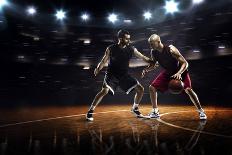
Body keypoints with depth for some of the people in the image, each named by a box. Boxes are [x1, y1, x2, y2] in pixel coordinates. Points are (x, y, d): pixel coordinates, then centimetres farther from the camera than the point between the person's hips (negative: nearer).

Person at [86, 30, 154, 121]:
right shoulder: (111, 49, -11)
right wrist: (98, 69, -20)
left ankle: (135, 108, 23)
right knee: (105, 91, -28)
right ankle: (90, 111, -14)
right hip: (111, 75, -4)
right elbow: (104, 61, -3)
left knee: (140, 89, 1)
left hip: (124, 75, 5)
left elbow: (143, 57, 4)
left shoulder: (131, 49, -4)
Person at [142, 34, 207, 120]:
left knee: (188, 89, -24)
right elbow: (153, 65, 4)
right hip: (167, 72, 6)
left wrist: (179, 73, -45)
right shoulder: (153, 52, -13)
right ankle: (155, 111, 9)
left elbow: (185, 63, -28)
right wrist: (146, 69, -17)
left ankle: (201, 111, -8)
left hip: (180, 71, -6)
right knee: (152, 88, -2)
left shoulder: (171, 49, -31)